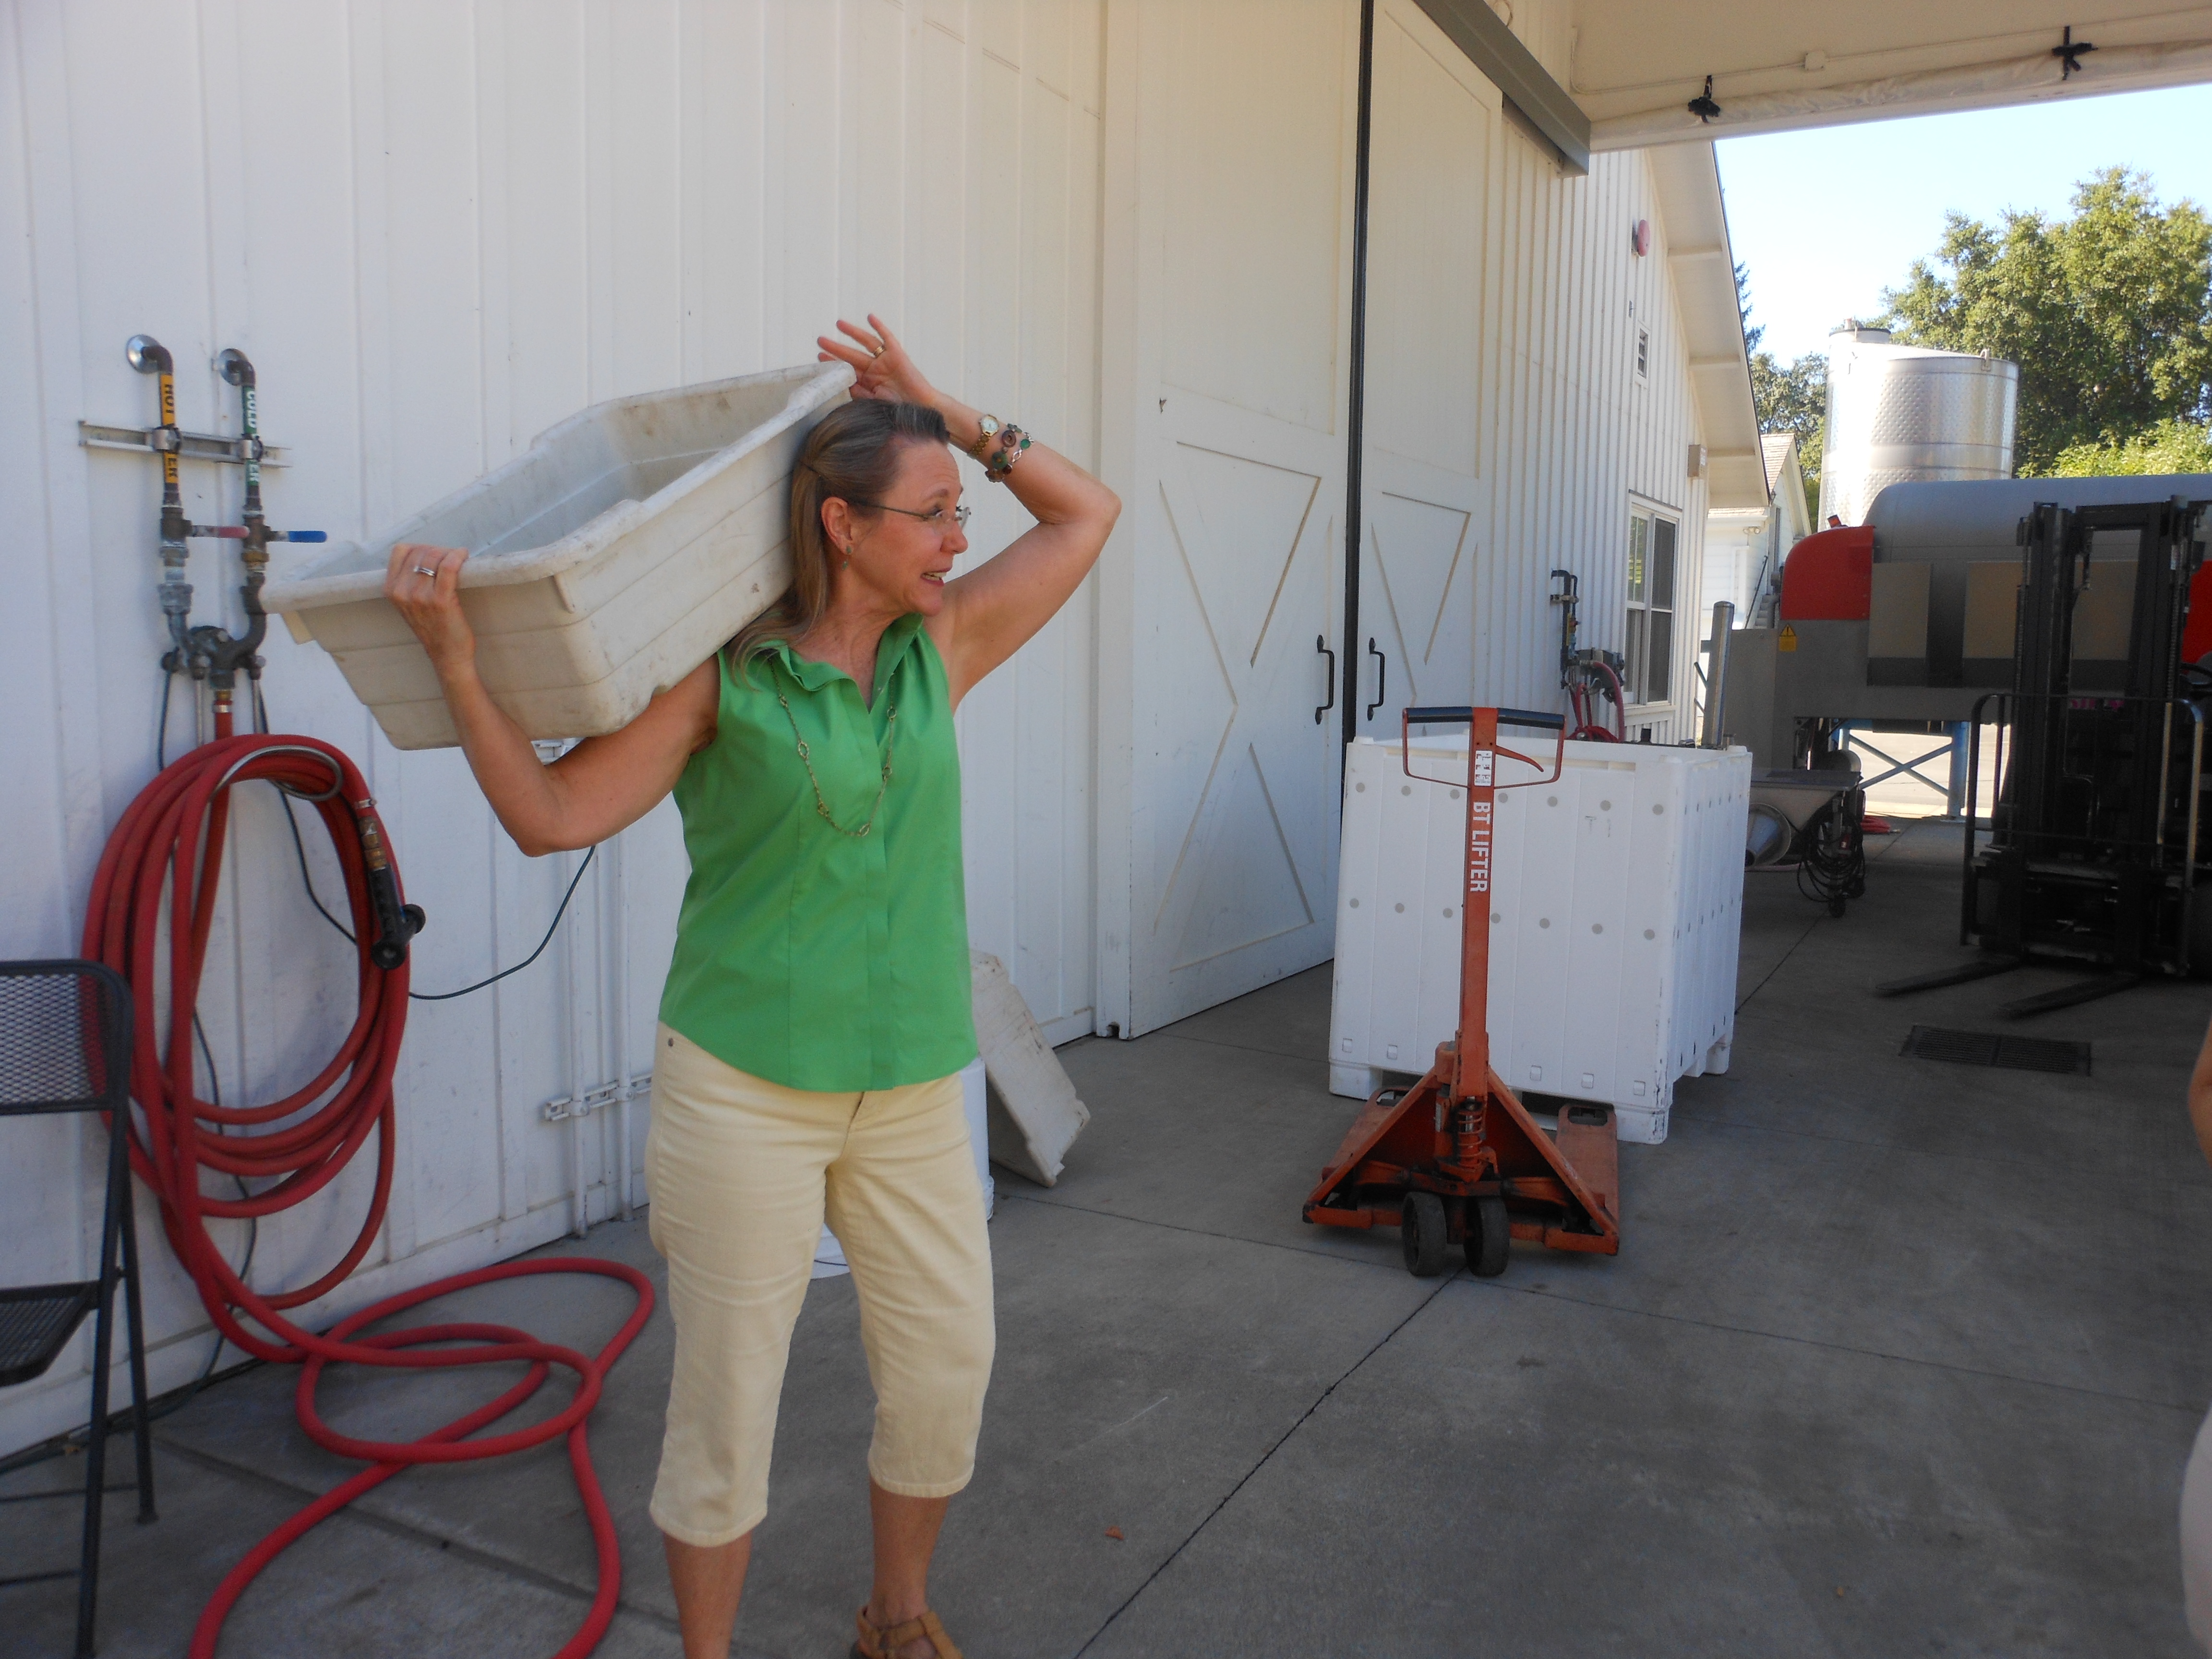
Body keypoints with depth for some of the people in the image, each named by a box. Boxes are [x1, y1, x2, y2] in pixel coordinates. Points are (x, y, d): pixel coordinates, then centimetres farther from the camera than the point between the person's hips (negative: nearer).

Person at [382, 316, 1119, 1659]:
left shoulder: (944, 645, 4)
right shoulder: (721, 675, -9)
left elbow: (1089, 514, 10)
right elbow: (553, 815, -11)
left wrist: (949, 415, 2)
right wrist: (457, 661, -20)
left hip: (913, 1085, 5)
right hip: (744, 1085, -4)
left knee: (949, 1368, 12)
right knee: (729, 1395, 7)